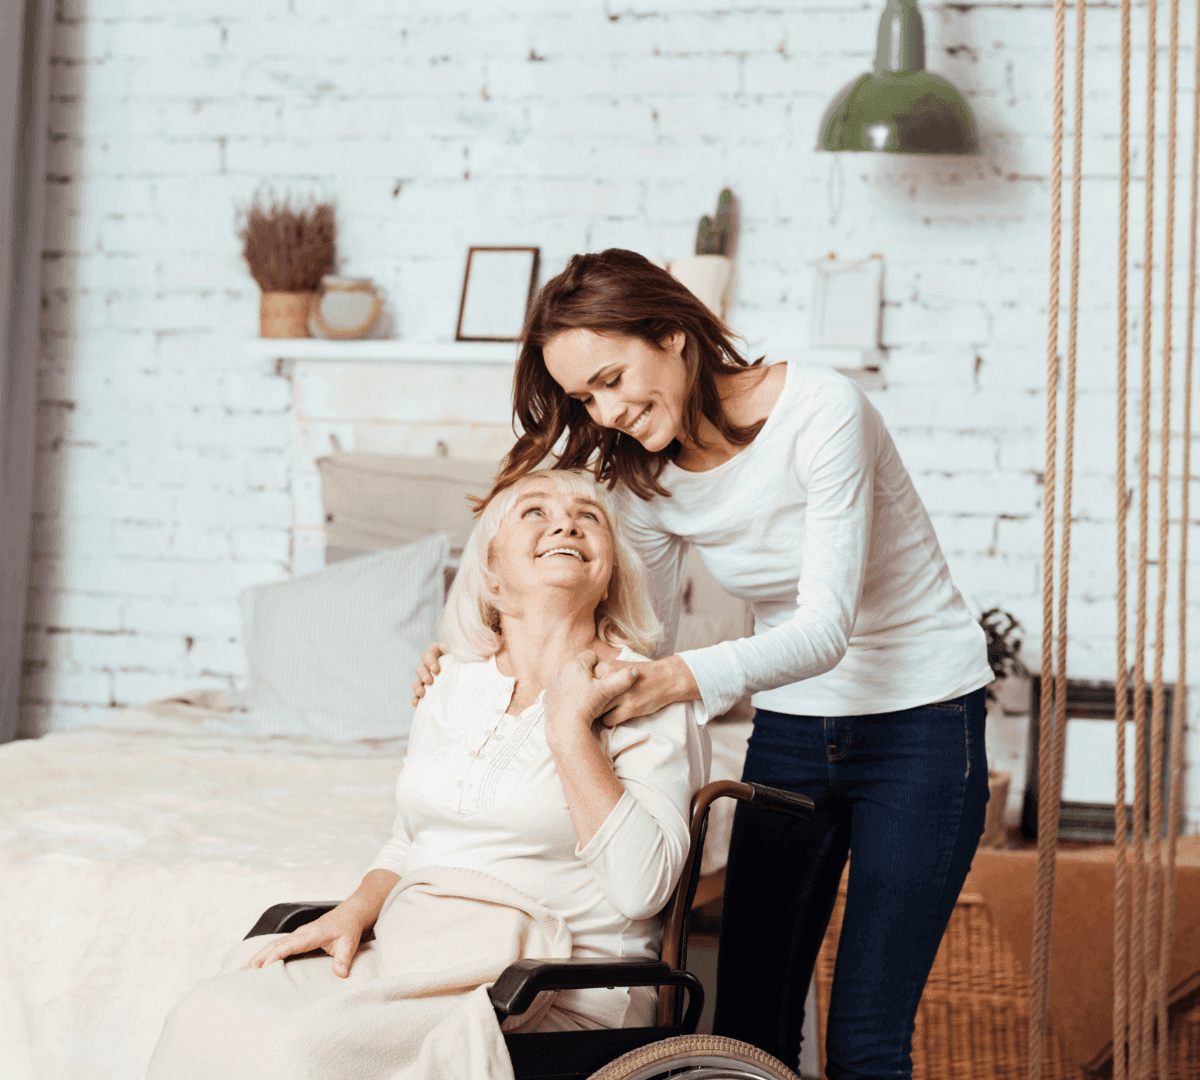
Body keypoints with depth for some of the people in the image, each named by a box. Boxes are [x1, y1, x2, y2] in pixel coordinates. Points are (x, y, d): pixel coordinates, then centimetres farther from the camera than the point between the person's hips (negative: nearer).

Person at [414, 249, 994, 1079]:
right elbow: (640, 645, 4)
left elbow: (826, 628, -27)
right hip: (789, 730, 6)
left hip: (919, 722, -6)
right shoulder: (648, 474, -1)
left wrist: (686, 679, -43)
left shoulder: (819, 410, -21)